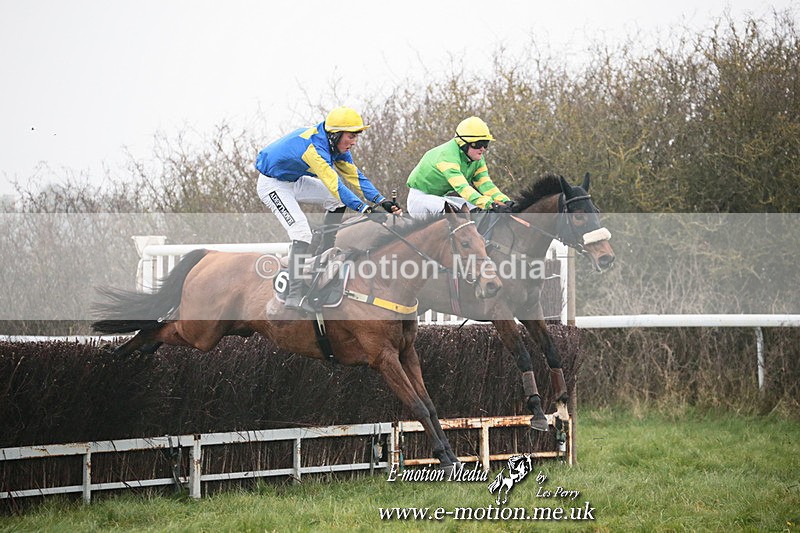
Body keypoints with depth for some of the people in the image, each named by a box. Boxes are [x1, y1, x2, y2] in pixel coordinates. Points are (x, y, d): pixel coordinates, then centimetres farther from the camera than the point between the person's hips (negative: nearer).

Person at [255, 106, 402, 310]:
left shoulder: (336, 145, -6)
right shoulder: (314, 146, -34)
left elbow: (354, 177, -6)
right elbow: (334, 184, -42)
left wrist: (382, 201, -18)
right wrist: (363, 208, -49)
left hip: (295, 181, 9)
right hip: (272, 184, -9)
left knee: (336, 200, 2)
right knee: (301, 231, -22)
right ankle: (294, 296, -24)